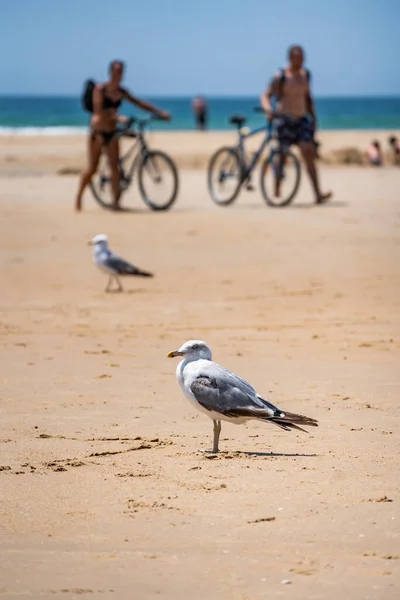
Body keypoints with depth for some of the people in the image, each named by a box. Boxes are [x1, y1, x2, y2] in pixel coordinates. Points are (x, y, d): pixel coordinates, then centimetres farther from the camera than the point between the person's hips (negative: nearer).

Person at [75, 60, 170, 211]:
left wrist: (159, 112, 3)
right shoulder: (100, 89, -10)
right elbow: (99, 111, -19)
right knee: (92, 168, -3)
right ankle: (78, 197, 15)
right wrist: (118, 118, -30)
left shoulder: (121, 92, 6)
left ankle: (116, 201, -8)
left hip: (112, 132, 5)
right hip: (98, 131, -5)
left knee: (114, 166, -6)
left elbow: (139, 103, 10)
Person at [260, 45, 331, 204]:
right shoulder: (281, 77, -7)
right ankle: (276, 191, 16)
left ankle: (318, 194, -19)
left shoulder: (305, 75, 10)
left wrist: (313, 117, 16)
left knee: (309, 155, -9)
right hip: (285, 119, -4)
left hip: (302, 119, 4)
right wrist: (268, 109, -32)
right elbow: (266, 96, -12)